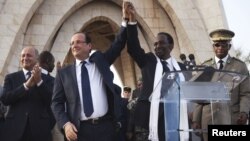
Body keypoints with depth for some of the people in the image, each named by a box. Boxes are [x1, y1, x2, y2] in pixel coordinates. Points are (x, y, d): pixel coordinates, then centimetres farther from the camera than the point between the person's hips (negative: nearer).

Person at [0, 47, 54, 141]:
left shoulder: (47, 79, 8)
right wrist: (26, 85, -13)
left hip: (39, 129, 0)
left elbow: (51, 101, -4)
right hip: (14, 128, 1)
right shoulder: (11, 78, 11)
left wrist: (39, 81, -15)